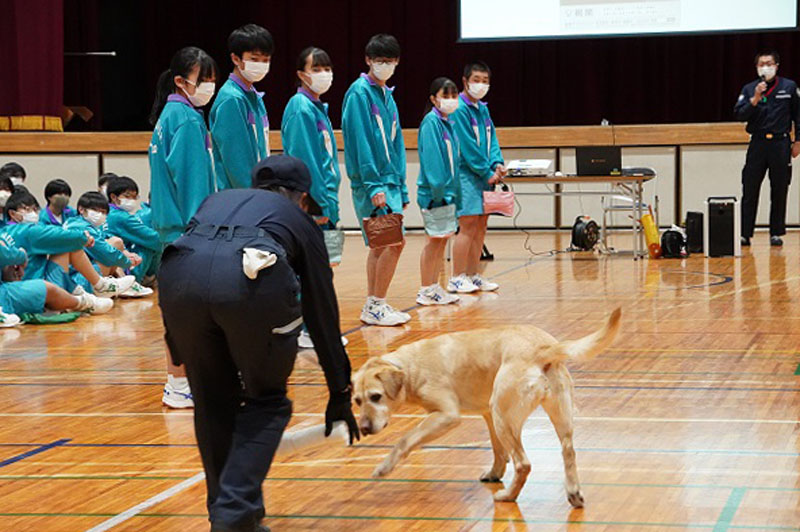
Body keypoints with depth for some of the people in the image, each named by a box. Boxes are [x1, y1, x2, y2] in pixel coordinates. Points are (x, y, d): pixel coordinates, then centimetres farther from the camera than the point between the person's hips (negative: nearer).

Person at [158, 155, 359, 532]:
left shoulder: (217, 201, 39)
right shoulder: (298, 219, 32)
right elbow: (322, 312, 33)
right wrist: (339, 394, 40)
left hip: (179, 274, 3)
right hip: (253, 278, -3)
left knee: (213, 403, 24)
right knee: (267, 403, 18)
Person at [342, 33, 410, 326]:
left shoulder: (387, 96, 17)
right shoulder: (359, 92, -9)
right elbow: (360, 142, -16)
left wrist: (401, 187, 15)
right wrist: (374, 185, -20)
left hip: (388, 182, 8)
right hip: (371, 183, -8)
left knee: (380, 246, 11)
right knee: (394, 243, -11)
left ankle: (373, 306, 16)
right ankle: (376, 305, -4)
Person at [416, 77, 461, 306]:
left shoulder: (447, 123, 13)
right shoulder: (431, 122, -12)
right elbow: (431, 157, -19)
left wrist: (452, 189, 12)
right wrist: (437, 188, -23)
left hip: (448, 191, 9)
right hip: (434, 192, -8)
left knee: (442, 241, 12)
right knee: (434, 241, -4)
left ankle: (435, 287, 18)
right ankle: (426, 291, 3)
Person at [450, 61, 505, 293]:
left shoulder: (482, 109, 16)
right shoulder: (459, 109, -11)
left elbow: (491, 139, 14)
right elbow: (468, 146, -15)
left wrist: (497, 164, -4)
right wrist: (487, 173, -13)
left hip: (484, 176, 8)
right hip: (466, 175, -8)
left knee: (480, 227, 9)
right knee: (468, 226, -10)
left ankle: (473, 275, 16)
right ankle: (457, 279, -6)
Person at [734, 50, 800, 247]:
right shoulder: (749, 89, 5)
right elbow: (739, 114, -4)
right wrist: (755, 99, -17)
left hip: (781, 143, -1)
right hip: (758, 143, 1)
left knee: (779, 190, 3)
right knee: (750, 191, -2)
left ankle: (776, 233, 12)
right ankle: (744, 234, 1)